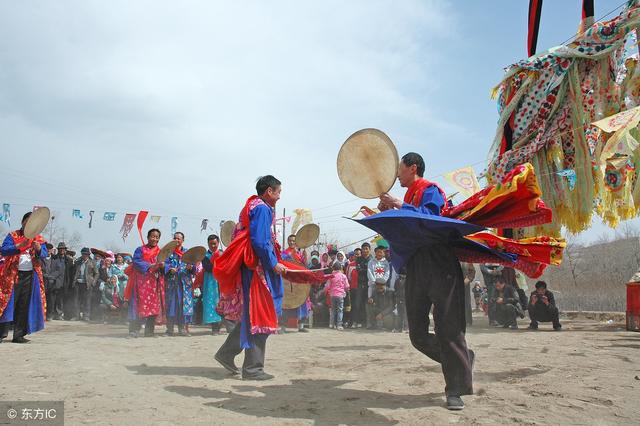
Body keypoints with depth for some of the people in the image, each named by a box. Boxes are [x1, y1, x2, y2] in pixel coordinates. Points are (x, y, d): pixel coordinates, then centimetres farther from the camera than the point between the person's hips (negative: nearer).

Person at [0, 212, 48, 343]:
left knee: (25, 305, 2)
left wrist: (38, 249, -18)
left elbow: (44, 256, 2)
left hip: (30, 276, 2)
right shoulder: (12, 236, 6)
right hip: (12, 274, -2)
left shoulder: (39, 239, 13)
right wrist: (20, 245, -21)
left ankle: (19, 335, 7)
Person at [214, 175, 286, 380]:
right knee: (259, 316, -5)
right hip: (258, 267, -10)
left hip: (252, 266, 10)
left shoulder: (252, 206, 19)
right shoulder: (262, 208, -11)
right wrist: (274, 264, -16)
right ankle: (253, 368, 1)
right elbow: (260, 241, -21)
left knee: (251, 314, 17)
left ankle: (227, 353, 21)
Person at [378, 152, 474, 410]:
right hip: (415, 268, 8)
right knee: (417, 335, 6)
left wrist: (399, 206, -16)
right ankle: (462, 359, 24)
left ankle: (456, 390, 1)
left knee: (448, 328, -7)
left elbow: (430, 215, -20)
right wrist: (386, 212, 10)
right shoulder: (408, 199, 24)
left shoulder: (430, 190, 0)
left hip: (439, 265, -8)